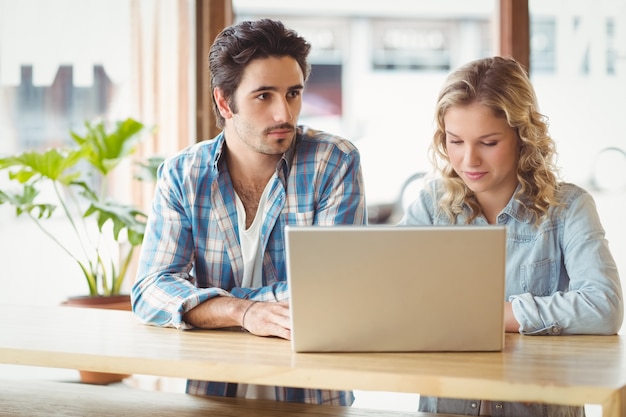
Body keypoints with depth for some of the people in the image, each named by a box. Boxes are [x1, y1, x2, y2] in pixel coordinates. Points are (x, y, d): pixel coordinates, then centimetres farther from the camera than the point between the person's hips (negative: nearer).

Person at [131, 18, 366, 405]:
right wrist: (243, 311, -25)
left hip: (313, 396, -1)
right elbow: (152, 291, -7)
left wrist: (203, 301, -8)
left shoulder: (335, 163, -3)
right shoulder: (182, 174, 2)